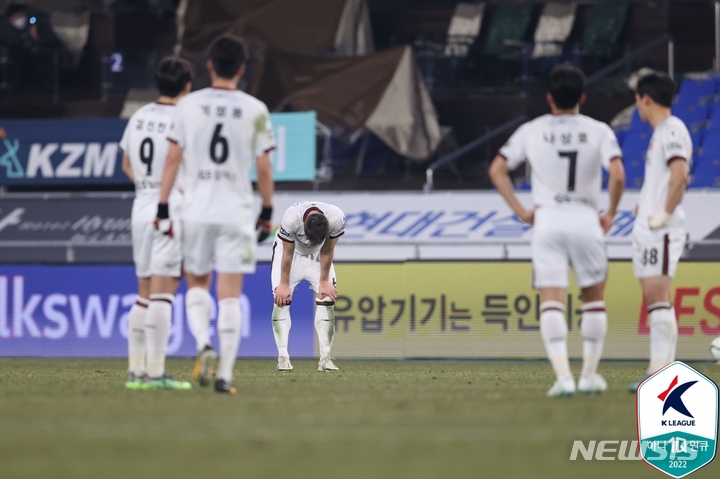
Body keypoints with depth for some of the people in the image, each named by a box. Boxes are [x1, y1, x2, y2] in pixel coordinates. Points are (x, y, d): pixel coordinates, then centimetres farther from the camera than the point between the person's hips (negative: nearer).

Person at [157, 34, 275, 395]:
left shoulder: (188, 105, 0)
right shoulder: (255, 111, -3)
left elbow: (172, 160, -1)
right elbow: (263, 168, -1)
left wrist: (163, 209, 4)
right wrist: (267, 212, 11)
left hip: (196, 210, 1)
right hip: (237, 212, -1)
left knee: (197, 284, 19)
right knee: (230, 295, 2)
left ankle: (203, 345, -6)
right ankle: (225, 374, -2)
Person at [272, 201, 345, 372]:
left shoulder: (336, 218, -34)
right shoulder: (291, 218, -39)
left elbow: (327, 251, -17)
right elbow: (288, 253, -23)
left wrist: (324, 282, -9)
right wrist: (284, 284, -12)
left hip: (318, 254, 2)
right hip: (291, 250, -2)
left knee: (327, 299, -10)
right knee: (281, 299, -14)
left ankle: (325, 357, -8)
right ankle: (283, 357, -11)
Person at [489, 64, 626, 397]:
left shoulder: (531, 131, 5)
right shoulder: (598, 131, 0)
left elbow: (497, 171, 4)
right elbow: (618, 175, -12)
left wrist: (521, 211, 8)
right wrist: (610, 214, 2)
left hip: (546, 220, 0)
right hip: (585, 220, 0)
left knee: (551, 301, -4)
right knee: (593, 298, 16)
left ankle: (563, 375, -19)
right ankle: (589, 374, 15)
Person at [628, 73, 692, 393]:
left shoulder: (671, 130, -12)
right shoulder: (661, 132, 18)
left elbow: (679, 174, -25)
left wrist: (665, 214, -21)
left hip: (662, 231, -10)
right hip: (647, 229, 10)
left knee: (658, 298, -12)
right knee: (652, 300, 9)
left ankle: (664, 371, -14)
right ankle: (659, 368, 10)